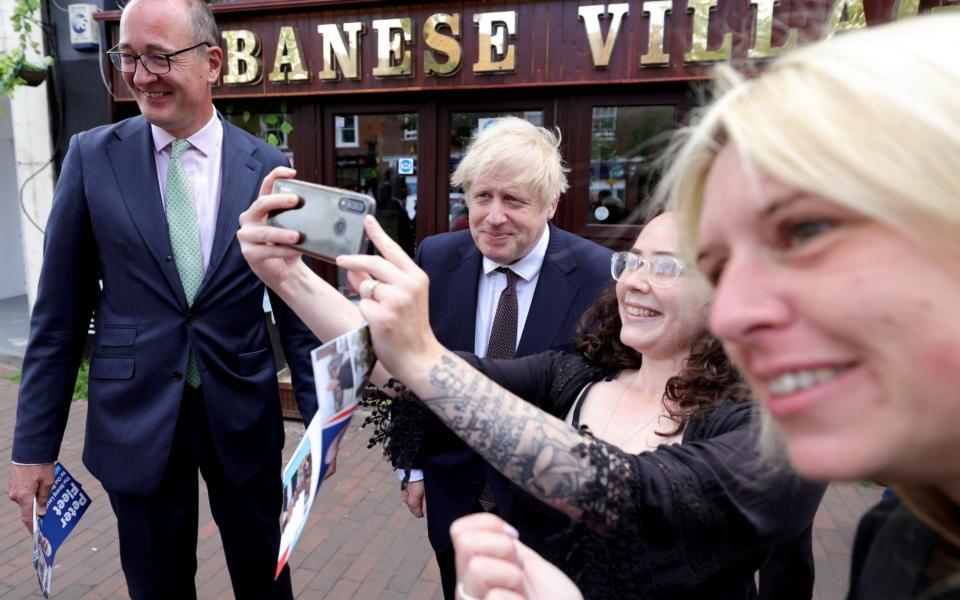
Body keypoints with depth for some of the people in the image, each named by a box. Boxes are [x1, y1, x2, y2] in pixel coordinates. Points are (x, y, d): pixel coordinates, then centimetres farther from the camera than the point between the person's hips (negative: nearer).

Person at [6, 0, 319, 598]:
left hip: (244, 415, 0)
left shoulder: (266, 166, -3)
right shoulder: (93, 156, -3)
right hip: (135, 418, 0)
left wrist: (320, 415, 2)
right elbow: (59, 314, 0)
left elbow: (294, 303, 1)